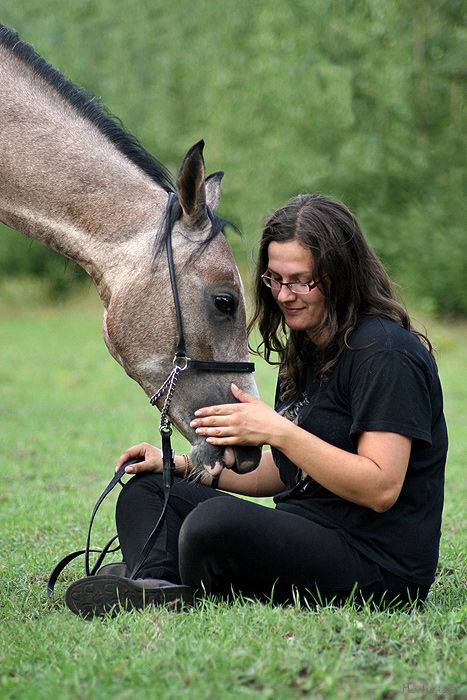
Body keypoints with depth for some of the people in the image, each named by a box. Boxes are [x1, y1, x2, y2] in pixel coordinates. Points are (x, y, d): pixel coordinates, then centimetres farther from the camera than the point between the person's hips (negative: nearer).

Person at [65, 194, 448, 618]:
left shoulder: (385, 352, -14)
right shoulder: (305, 351, 15)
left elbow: (381, 489, -22)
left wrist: (278, 431, -24)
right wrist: (183, 465, 12)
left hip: (378, 565, -10)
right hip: (305, 536, 11)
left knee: (218, 521, -37)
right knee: (146, 491, 10)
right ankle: (154, 584, -20)